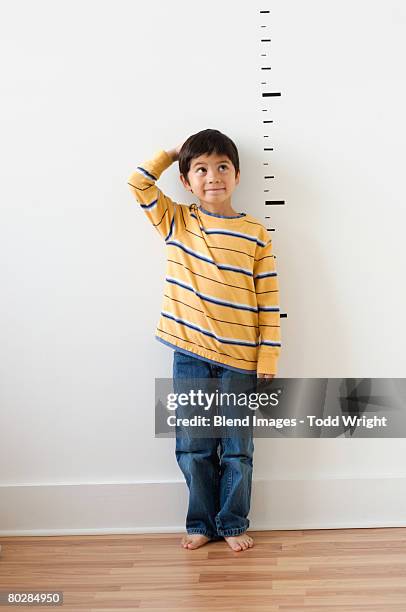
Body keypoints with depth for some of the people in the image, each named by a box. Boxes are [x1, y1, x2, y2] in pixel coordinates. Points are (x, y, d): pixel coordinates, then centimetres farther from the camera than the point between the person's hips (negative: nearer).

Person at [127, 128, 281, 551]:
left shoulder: (255, 235, -2)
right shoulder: (175, 222, 4)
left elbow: (269, 305, -2)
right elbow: (138, 183, 0)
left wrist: (267, 363, -6)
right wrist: (173, 153, 7)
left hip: (239, 361, -1)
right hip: (190, 357, 1)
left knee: (237, 449, 9)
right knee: (193, 447, 10)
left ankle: (233, 523, 27)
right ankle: (201, 523, 28)